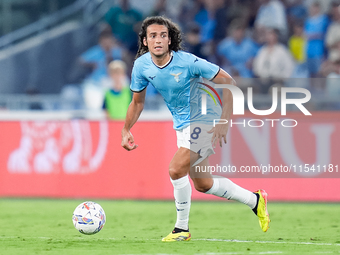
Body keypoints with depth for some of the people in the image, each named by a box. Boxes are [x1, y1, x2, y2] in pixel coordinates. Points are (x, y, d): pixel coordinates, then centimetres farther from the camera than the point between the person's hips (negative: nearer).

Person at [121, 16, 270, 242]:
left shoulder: (188, 62, -25)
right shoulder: (142, 66, -9)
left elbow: (228, 82, -18)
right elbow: (137, 101, 9)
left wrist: (224, 122, -22)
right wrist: (126, 130, 3)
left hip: (204, 120, -7)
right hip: (182, 125, 7)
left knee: (176, 170, -21)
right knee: (202, 184, 14)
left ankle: (182, 229, -4)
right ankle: (255, 201, 33)